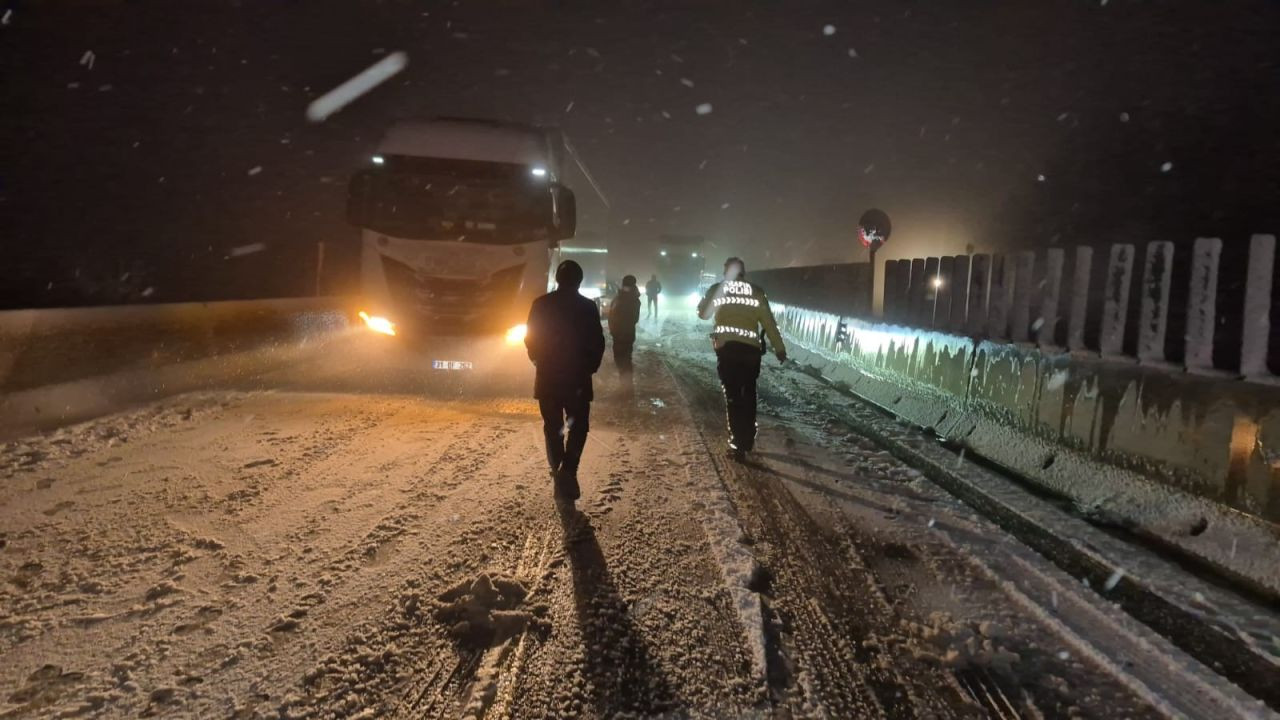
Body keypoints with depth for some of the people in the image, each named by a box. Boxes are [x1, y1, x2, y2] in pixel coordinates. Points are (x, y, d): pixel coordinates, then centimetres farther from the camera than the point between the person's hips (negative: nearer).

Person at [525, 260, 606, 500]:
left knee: (553, 428, 12)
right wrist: (590, 368, 10)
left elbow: (530, 339, 2)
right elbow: (597, 343, -6)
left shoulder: (541, 304, -2)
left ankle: (559, 473, 13)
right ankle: (567, 471, -12)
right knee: (578, 426, 8)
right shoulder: (588, 307, -7)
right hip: (577, 376, -2)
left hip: (547, 376, 2)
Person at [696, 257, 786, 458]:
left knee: (732, 396, 3)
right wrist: (779, 348, 8)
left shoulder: (717, 290, 1)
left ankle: (738, 444, -2)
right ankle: (748, 440, 24)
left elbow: (702, 313, 15)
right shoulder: (756, 292, 1)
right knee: (749, 394, 18)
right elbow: (769, 322, 1)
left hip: (727, 348, -1)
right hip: (751, 349, 1)